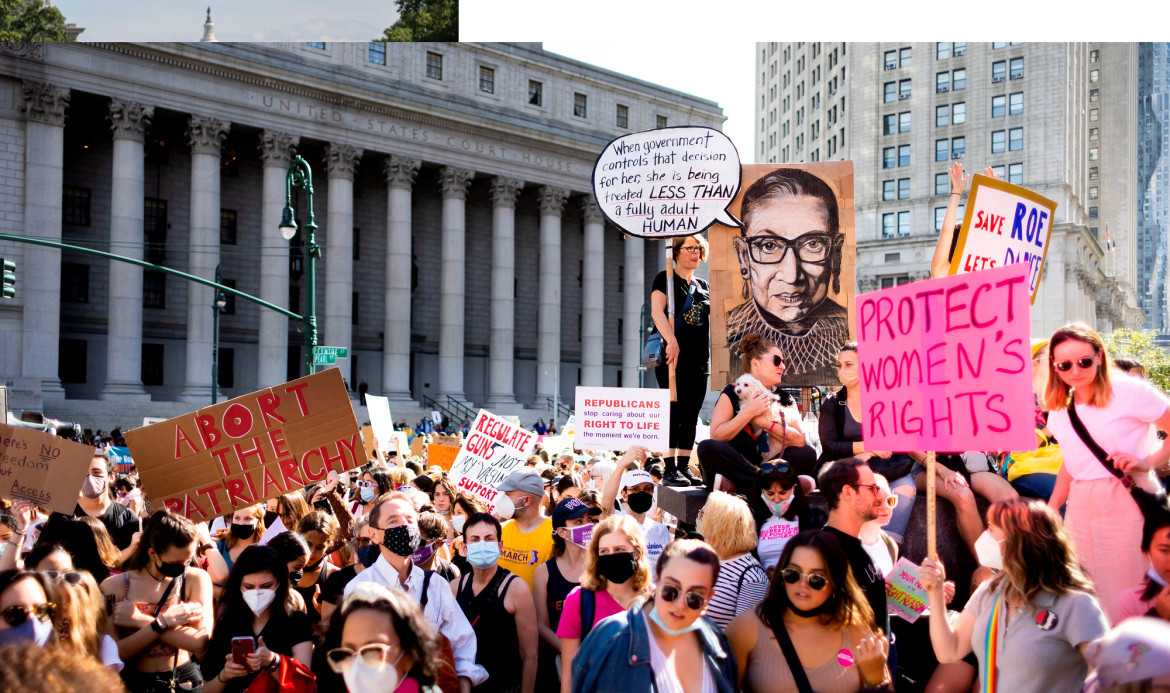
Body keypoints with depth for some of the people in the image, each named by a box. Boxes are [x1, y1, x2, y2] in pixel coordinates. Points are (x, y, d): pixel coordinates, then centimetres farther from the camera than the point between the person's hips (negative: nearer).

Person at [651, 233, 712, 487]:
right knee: (673, 413, -7)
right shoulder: (666, 279, -1)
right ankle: (670, 469, -6)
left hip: (699, 360, 6)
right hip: (673, 359, -6)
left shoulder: (704, 287, 18)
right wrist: (672, 341, -29)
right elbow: (657, 311, -15)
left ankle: (684, 467, 11)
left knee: (690, 416, 7)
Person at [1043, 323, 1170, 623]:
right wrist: (1048, 514, 18)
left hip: (1126, 504, -6)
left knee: (1125, 602, -5)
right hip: (1080, 507, 6)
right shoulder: (1060, 410, 12)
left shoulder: (1129, 391, -7)